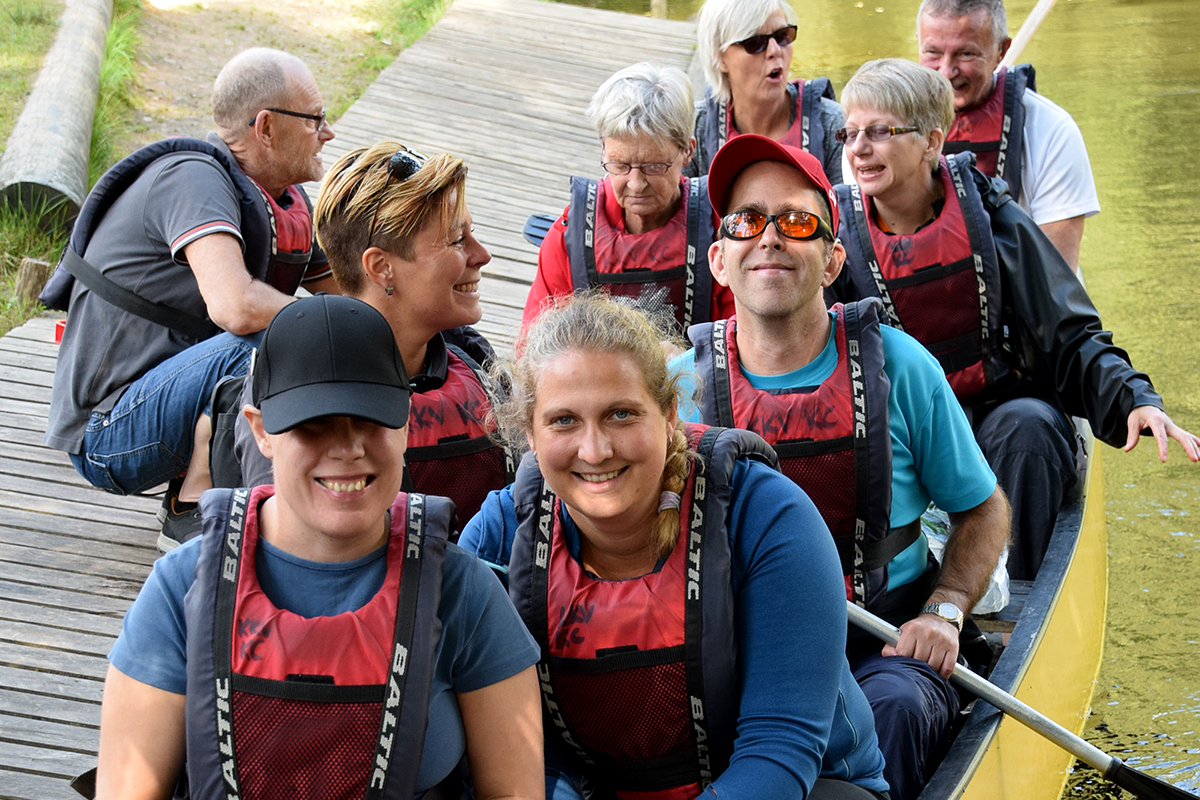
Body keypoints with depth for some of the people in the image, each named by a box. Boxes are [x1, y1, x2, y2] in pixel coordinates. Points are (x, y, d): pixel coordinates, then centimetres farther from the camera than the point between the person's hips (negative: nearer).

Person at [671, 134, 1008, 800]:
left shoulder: (898, 366, -2)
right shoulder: (682, 384, -1)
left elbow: (983, 509, 10)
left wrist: (943, 612, -5)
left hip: (885, 639, 0)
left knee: (892, 709, -33)